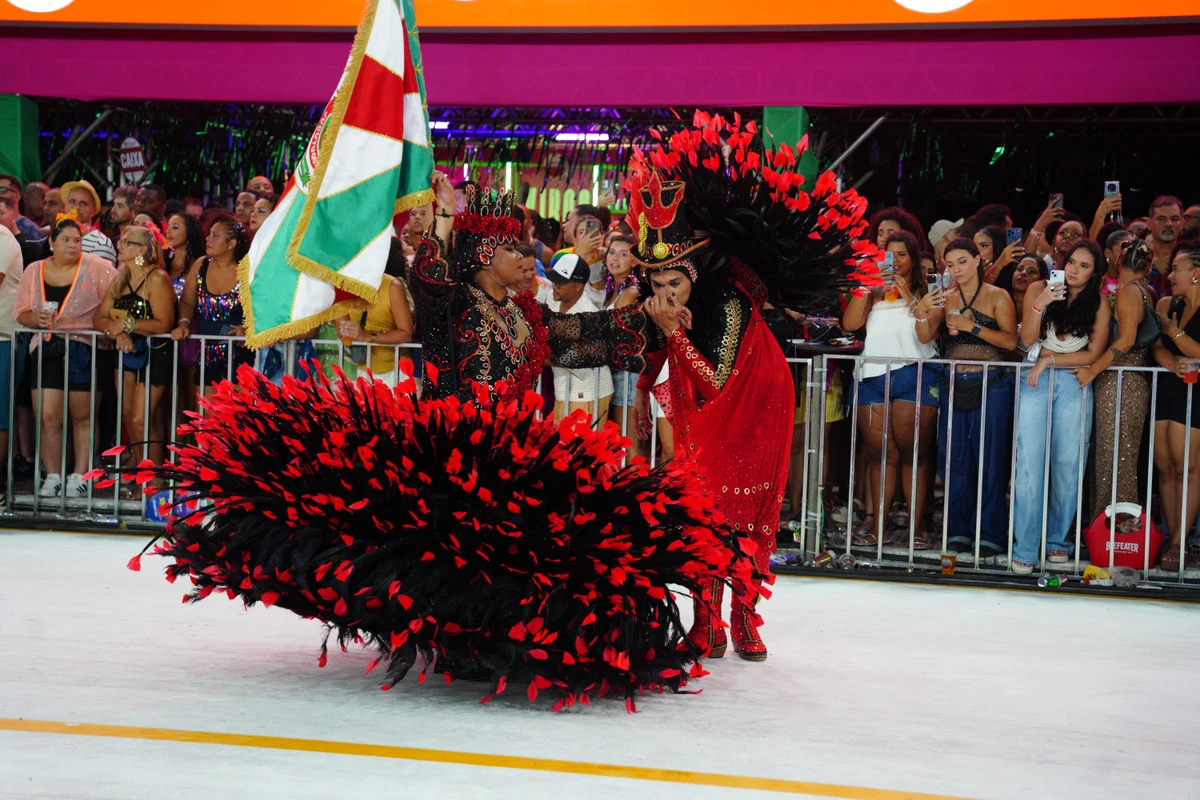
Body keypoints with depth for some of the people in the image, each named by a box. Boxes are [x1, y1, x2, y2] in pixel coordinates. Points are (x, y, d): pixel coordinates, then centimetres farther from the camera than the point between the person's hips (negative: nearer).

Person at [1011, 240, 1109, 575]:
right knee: (1030, 463, -9)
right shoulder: (1039, 289, 4)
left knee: (1068, 463, -2)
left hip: (1074, 383, 1)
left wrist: (1049, 358, -7)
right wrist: (1039, 305, -16)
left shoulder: (1099, 304, 6)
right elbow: (1027, 340, -1)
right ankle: (1025, 548, -9)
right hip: (1036, 382, -1)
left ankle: (1058, 540, 12)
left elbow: (1093, 354, 1)